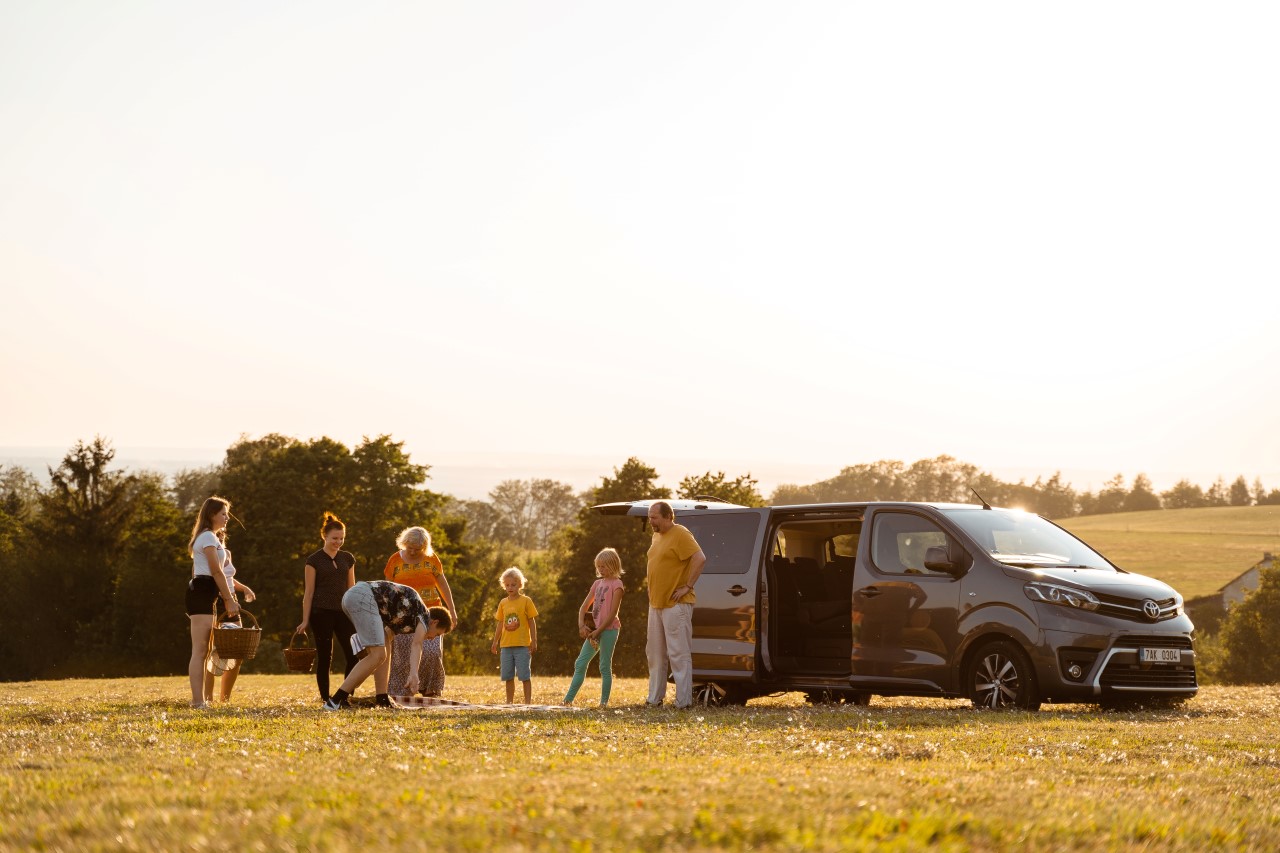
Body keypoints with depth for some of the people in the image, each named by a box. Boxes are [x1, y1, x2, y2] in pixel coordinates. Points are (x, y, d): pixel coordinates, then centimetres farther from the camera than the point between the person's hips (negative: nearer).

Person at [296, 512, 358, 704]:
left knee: (353, 654, -7)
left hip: (343, 611, 4)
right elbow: (308, 592, -1)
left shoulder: (348, 559, 11)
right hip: (322, 612, -4)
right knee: (324, 656, -2)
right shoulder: (314, 561, -1)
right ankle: (325, 698, 4)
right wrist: (305, 620, -3)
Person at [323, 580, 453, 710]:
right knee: (378, 655, -11)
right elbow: (416, 645, -12)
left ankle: (383, 700, 10)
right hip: (363, 597, -10)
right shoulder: (424, 615, 6)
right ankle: (335, 701, -15)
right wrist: (414, 674, -26)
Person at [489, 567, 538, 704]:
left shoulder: (526, 601, -3)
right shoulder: (503, 603, 10)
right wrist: (495, 642, 15)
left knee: (524, 675, -4)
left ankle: (528, 702, 1)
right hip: (506, 645, 4)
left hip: (522, 645, -4)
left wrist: (534, 641, -6)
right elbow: (500, 624, 16)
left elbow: (532, 622, -2)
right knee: (508, 676, 8)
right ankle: (509, 702, 15)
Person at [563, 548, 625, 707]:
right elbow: (584, 607, 12)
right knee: (580, 663, 3)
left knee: (605, 667, -4)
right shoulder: (598, 583, 14)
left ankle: (604, 701, 1)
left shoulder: (616, 584, -6)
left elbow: (613, 613, -13)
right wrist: (581, 625, -5)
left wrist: (598, 631, -15)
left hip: (609, 629, -7)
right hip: (594, 630, 7)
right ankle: (568, 699, 4)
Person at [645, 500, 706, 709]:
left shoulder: (680, 535, -13)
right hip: (656, 604, 10)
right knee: (655, 653, 13)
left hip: (676, 604, -10)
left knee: (678, 654, -9)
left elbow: (700, 559, -22)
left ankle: (684, 701, -8)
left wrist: (687, 587, -20)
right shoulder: (657, 537, 16)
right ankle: (655, 698, 20)